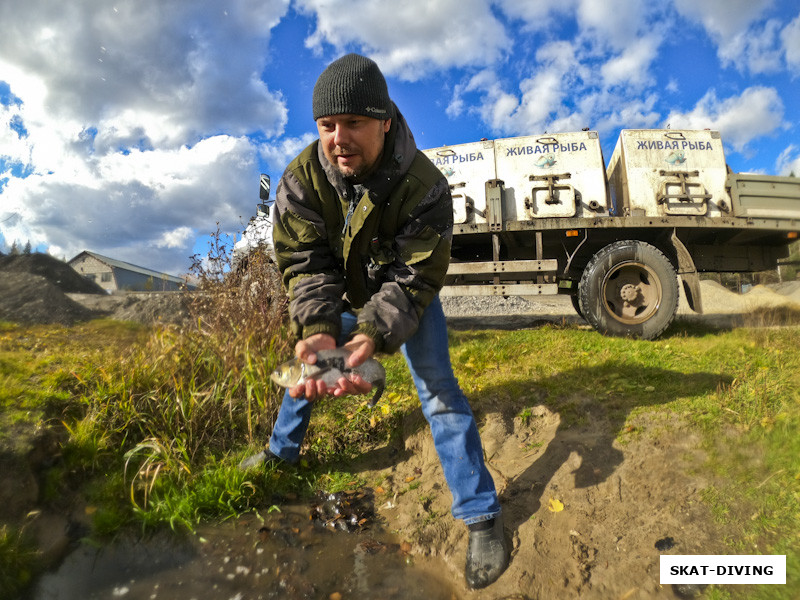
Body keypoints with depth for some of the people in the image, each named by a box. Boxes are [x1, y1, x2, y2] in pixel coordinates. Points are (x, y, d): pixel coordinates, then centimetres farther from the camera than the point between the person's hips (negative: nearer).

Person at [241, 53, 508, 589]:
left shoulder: (424, 184, -31)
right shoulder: (302, 179, -22)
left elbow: (414, 277, -31)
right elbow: (305, 264, -25)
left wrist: (371, 337, -47)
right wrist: (316, 330, -43)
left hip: (407, 297, -3)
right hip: (342, 296, 4)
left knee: (438, 387, -13)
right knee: (304, 368, 13)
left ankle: (482, 514, 0)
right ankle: (282, 450, 42)